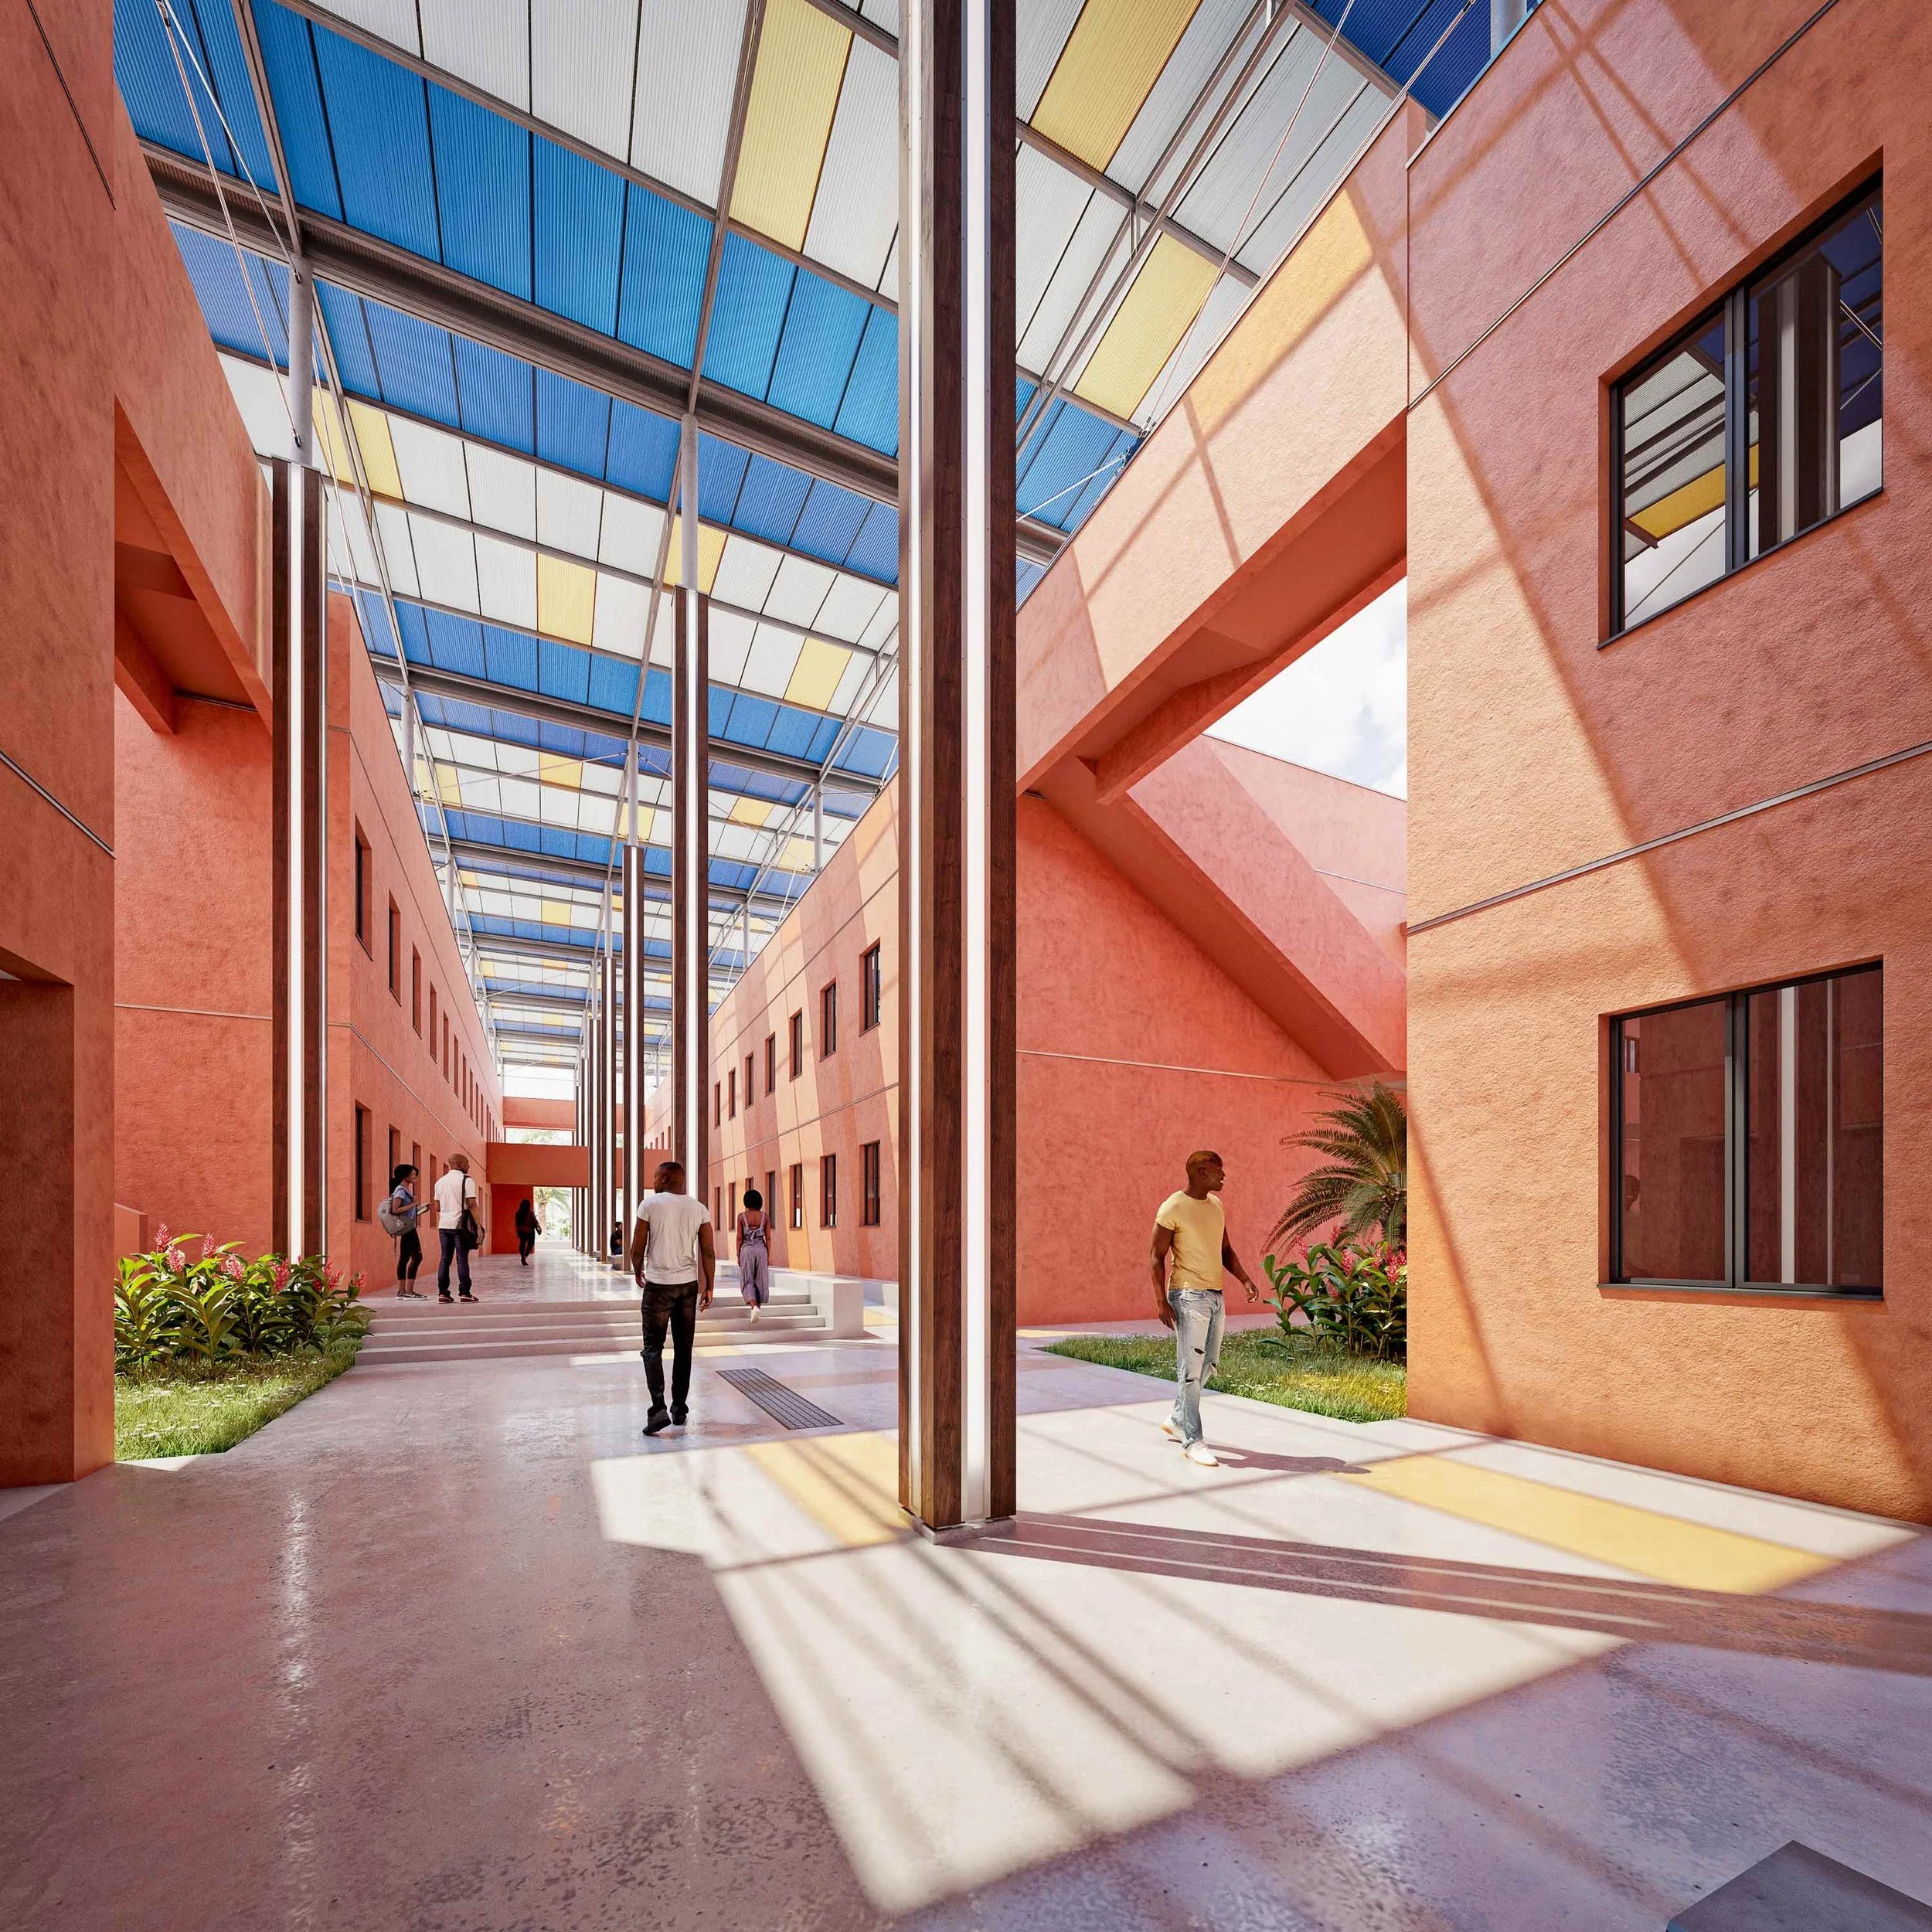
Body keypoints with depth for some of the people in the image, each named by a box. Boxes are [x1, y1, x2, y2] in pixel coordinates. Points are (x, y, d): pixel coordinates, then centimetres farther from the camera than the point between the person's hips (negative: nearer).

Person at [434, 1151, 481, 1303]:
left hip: (444, 1225, 6)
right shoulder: (467, 1181, -7)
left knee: (445, 1259, 9)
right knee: (462, 1259, -2)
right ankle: (465, 1293, -2)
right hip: (460, 1225, -5)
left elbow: (437, 1207, 15)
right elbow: (471, 1205, -12)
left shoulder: (440, 1182, 13)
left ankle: (442, 1293, 8)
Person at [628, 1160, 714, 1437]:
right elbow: (708, 1253, 1)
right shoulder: (699, 1209, 3)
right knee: (683, 1348, 13)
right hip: (689, 1285, 4)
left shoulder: (650, 1204, -6)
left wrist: (638, 1272, 15)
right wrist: (709, 1287, 9)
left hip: (659, 1284, -3)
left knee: (653, 1347, 3)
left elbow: (638, 1247, -4)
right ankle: (679, 1409, 18)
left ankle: (659, 1409, -10)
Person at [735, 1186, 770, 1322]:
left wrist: (738, 1255, 3)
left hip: (747, 1250, -2)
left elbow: (739, 1237, -6)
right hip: (761, 1250, 2)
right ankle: (758, 1308, 17)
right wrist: (769, 1256, 4)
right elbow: (768, 1238, -2)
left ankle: (753, 1306, -15)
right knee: (760, 1280, 13)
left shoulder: (742, 1217, -7)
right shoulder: (765, 1216, -2)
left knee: (747, 1280, 7)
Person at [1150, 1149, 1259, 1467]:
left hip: (1216, 1296, 8)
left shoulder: (1216, 1205, 10)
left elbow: (1226, 1250, 17)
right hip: (1188, 1297, -8)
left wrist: (1245, 1280, 1)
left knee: (1209, 1363, 15)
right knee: (1191, 1368, -5)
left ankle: (1176, 1421, 30)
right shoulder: (1173, 1208, -13)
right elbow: (1156, 1257, -11)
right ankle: (1192, 1440, 3)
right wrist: (1161, 1301, -17)